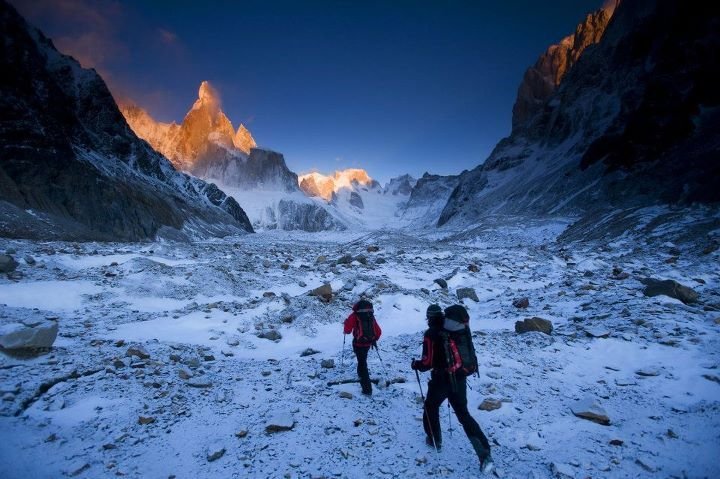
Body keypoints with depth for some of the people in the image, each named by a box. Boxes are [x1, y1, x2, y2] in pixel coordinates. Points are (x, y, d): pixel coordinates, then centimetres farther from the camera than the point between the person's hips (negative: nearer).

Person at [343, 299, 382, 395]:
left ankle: (367, 388, -2)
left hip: (358, 343, -5)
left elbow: (347, 329, -7)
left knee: (362, 364, 0)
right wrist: (374, 340, 25)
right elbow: (378, 331, 10)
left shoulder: (355, 316, -5)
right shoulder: (371, 316, 9)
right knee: (363, 361, 30)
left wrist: (345, 331, 16)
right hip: (368, 343, 6)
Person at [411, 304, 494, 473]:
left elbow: (428, 363, -17)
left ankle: (435, 440, 36)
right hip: (460, 379, 5)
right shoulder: (454, 330, -1)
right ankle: (485, 454, 10)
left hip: (442, 380, -5)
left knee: (431, 408, 22)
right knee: (463, 414, 17)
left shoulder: (431, 334, -17)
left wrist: (415, 364, 1)